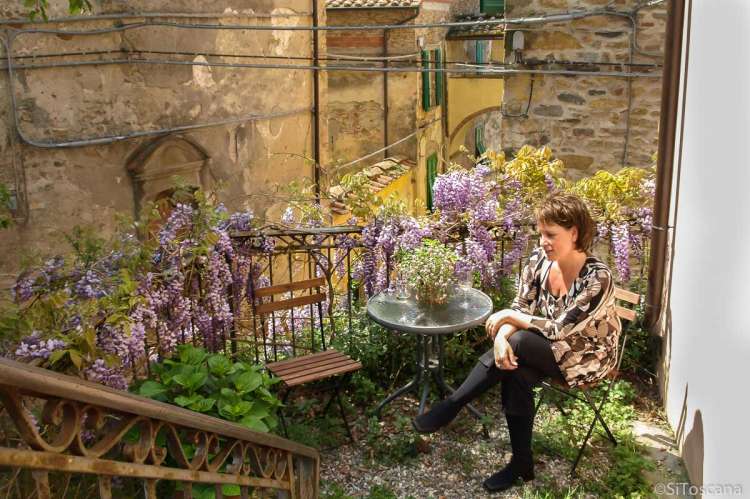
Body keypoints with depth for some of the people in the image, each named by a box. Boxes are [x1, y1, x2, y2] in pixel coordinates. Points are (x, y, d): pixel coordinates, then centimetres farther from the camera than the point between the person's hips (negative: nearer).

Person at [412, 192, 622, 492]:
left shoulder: (597, 278, -25)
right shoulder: (539, 260, -7)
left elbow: (560, 329, -26)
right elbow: (519, 309, -7)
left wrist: (509, 317, -22)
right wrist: (501, 336, -28)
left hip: (586, 358, -5)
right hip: (542, 352, 5)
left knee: (518, 343, -31)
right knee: (515, 373, -28)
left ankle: (450, 408, -19)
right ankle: (521, 464, -10)